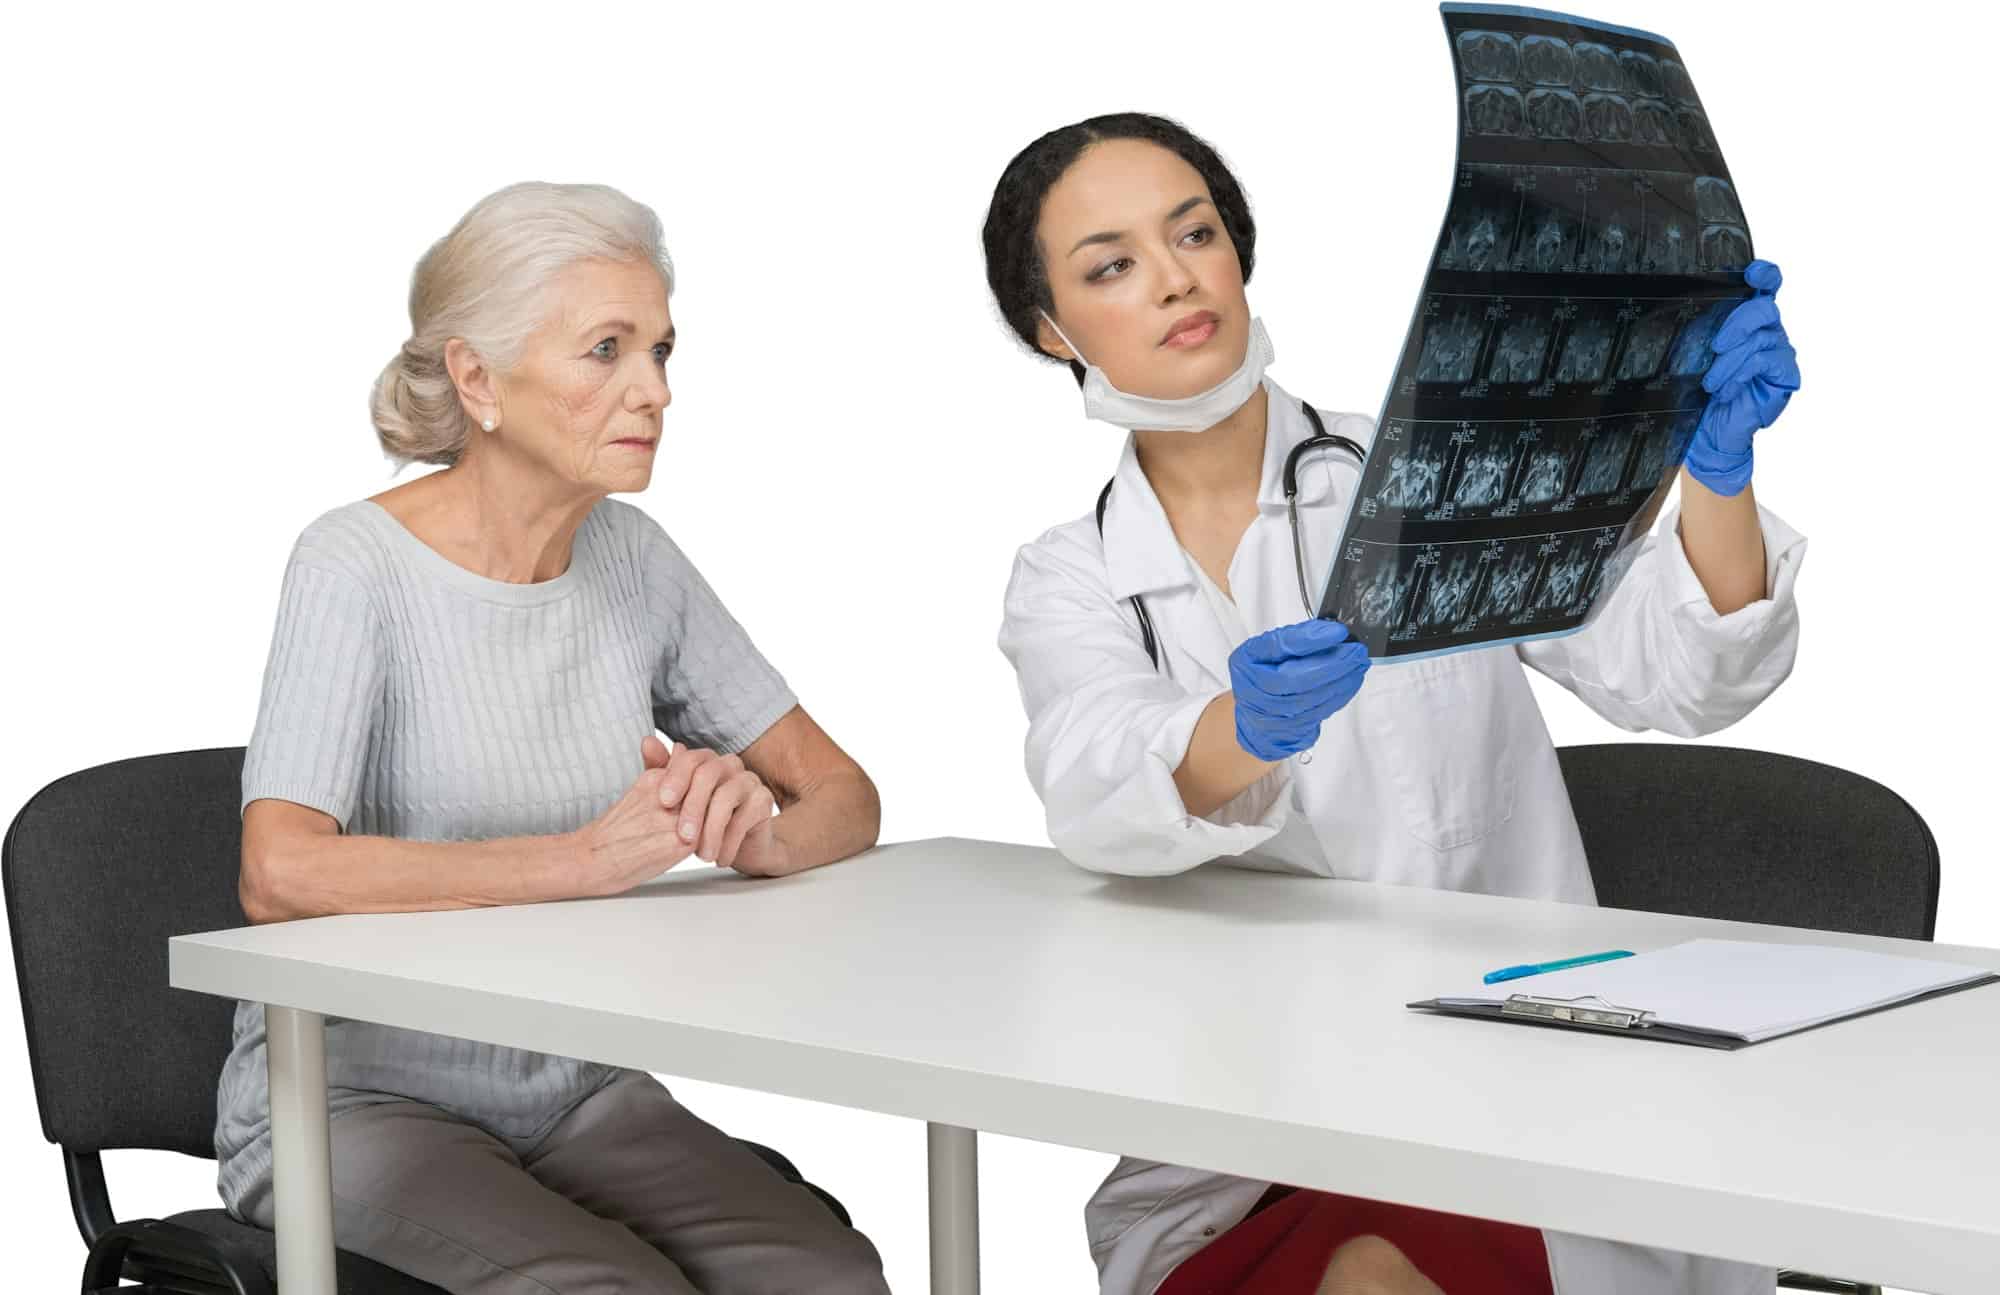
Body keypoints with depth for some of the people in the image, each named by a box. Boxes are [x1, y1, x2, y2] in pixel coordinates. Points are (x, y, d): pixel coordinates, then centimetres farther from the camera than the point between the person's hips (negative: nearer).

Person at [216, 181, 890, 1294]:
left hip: (577, 1096, 5)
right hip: (356, 1100, -5)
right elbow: (283, 876, -28)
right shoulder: (359, 567, -14)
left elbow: (847, 800, 6)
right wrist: (587, 857, -30)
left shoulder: (631, 556, 5)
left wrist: (760, 834, -17)